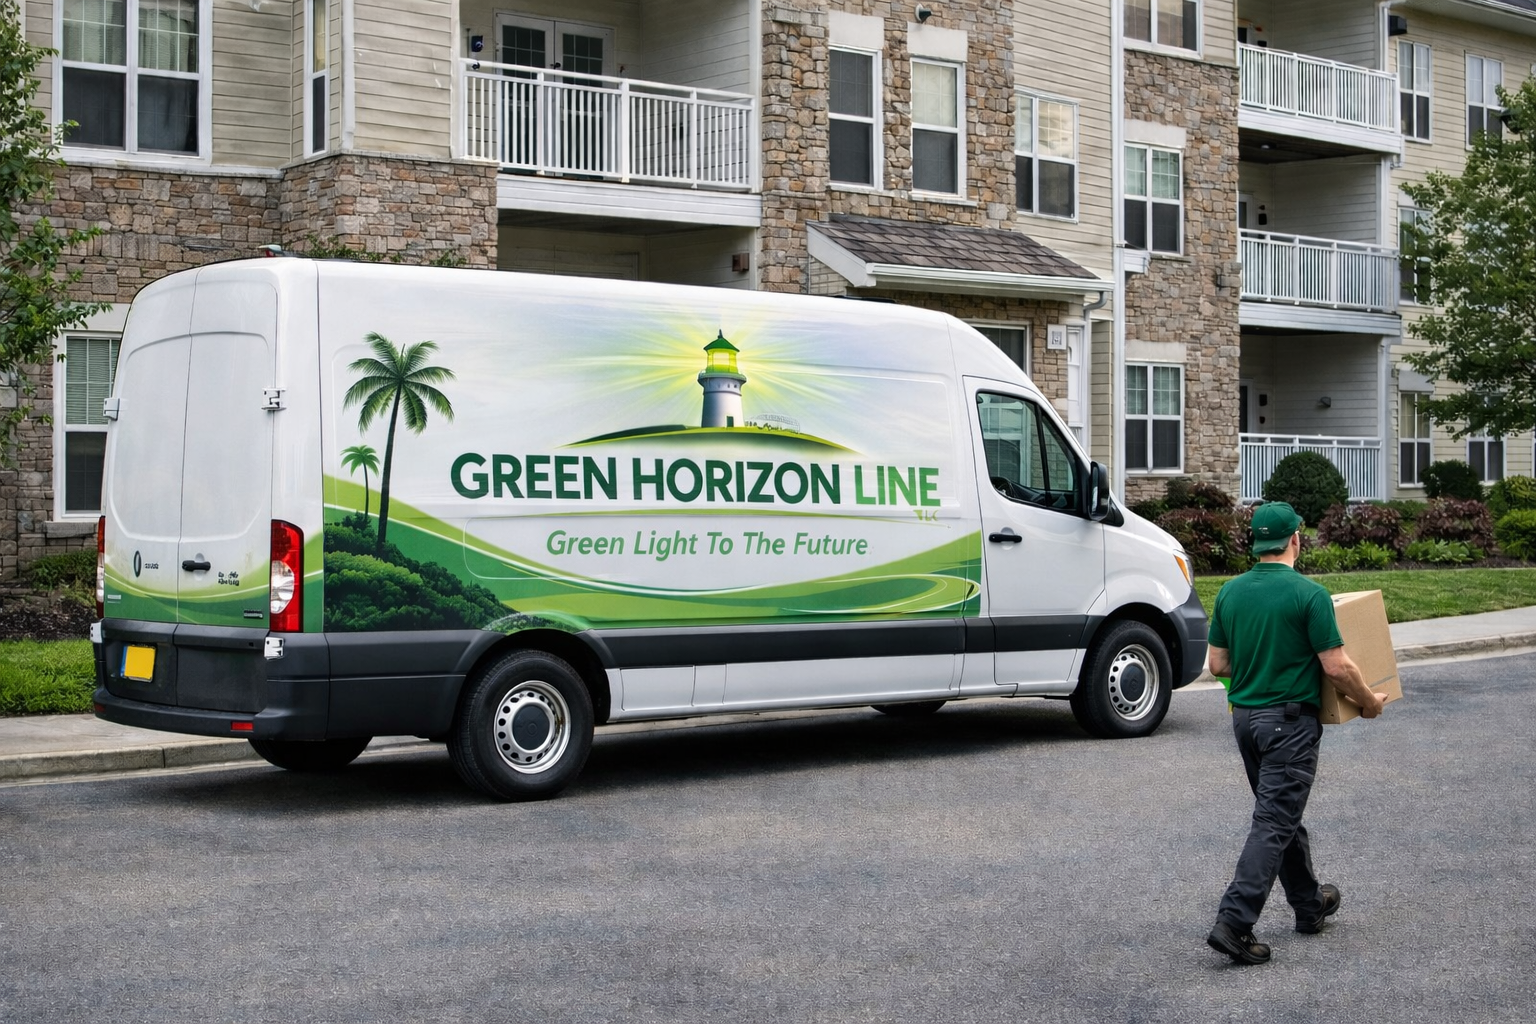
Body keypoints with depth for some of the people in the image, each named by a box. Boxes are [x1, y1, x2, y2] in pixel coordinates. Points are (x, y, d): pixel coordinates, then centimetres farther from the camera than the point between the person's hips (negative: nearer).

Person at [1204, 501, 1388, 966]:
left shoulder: (1230, 591, 3)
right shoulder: (1309, 594, -15)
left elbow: (1218, 663, 8)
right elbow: (1337, 667, -14)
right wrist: (1368, 701, 3)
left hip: (1244, 717, 7)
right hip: (1290, 719, -7)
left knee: (1283, 815, 20)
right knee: (1273, 823, -6)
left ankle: (1310, 905, 35)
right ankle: (1234, 923, -13)